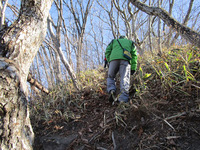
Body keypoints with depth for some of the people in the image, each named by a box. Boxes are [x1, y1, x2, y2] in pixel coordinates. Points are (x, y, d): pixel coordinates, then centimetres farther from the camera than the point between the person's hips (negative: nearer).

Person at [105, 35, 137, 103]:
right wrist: (133, 68, 11)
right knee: (125, 80, -8)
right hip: (125, 59, 0)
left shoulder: (114, 41, 35)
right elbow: (134, 55, 18)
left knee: (110, 77, 15)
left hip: (114, 59, 1)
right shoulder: (130, 42, 34)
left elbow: (107, 52, 17)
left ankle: (111, 91, -12)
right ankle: (123, 100, -23)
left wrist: (109, 62, 12)